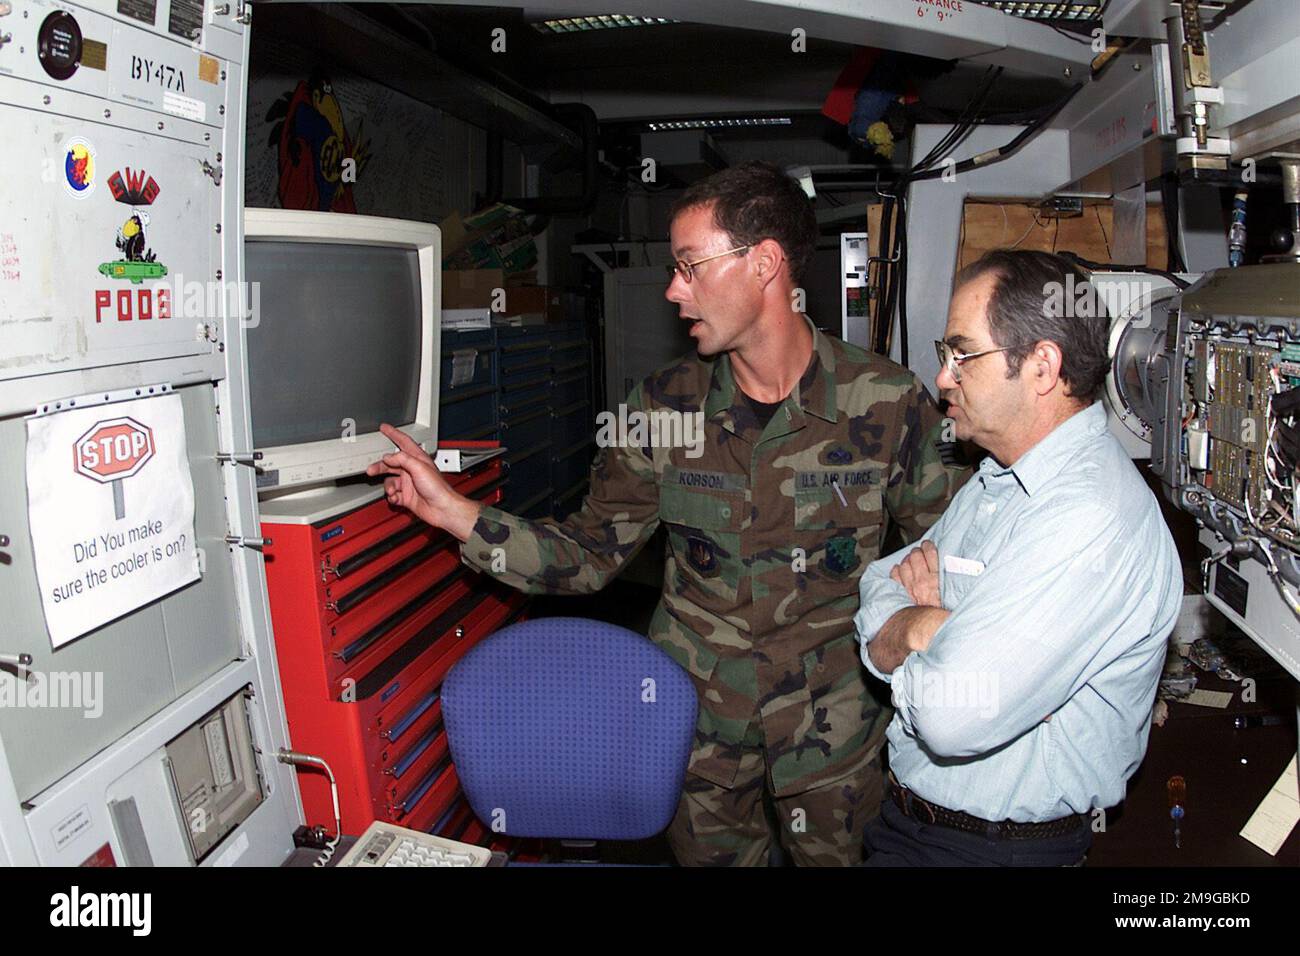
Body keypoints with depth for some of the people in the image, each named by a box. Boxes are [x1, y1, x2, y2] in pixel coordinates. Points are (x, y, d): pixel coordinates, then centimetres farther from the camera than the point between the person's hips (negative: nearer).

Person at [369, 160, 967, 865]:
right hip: (695, 707, 2)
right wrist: (454, 511, -14)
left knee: (832, 853, 19)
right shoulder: (664, 406, -7)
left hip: (831, 721, -1)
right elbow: (591, 553, -5)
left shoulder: (886, 402, -13)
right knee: (709, 854, 21)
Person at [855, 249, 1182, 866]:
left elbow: (953, 716, -35)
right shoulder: (994, 480, 5)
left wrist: (900, 638, -15)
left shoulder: (1092, 519, -28)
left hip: (1001, 845, -7)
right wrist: (921, 623, -21)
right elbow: (880, 587, 1)